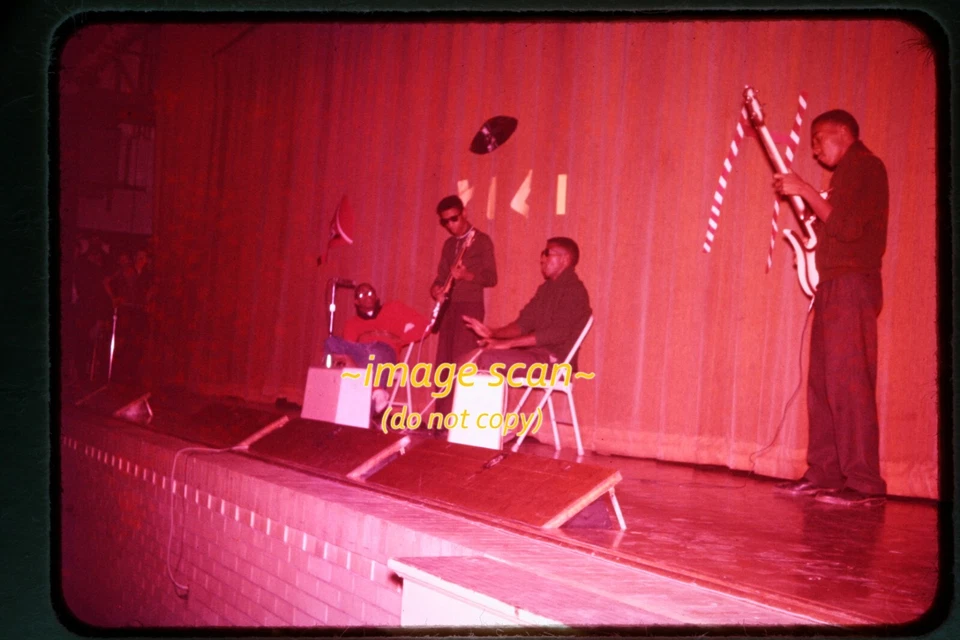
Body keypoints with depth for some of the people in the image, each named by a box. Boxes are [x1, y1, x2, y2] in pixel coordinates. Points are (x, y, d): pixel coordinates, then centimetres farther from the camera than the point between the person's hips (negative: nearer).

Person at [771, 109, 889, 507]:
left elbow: (847, 227, -18)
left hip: (851, 286, -10)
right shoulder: (850, 172, 25)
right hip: (833, 287, 10)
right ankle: (824, 474, 11)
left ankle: (864, 484, -13)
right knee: (822, 384, 8)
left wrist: (804, 191, -11)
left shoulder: (864, 165, -6)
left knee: (848, 383, -13)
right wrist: (800, 196, 13)